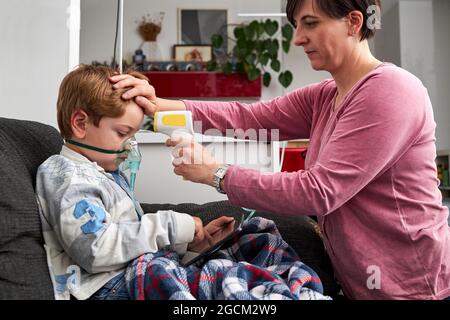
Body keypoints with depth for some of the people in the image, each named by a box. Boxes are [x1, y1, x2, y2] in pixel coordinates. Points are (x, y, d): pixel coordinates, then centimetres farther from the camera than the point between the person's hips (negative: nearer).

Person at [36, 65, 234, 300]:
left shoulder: (110, 175, 24)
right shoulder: (69, 178, -9)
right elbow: (95, 249, -24)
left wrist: (191, 242, 10)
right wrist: (169, 227, -18)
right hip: (106, 287, -9)